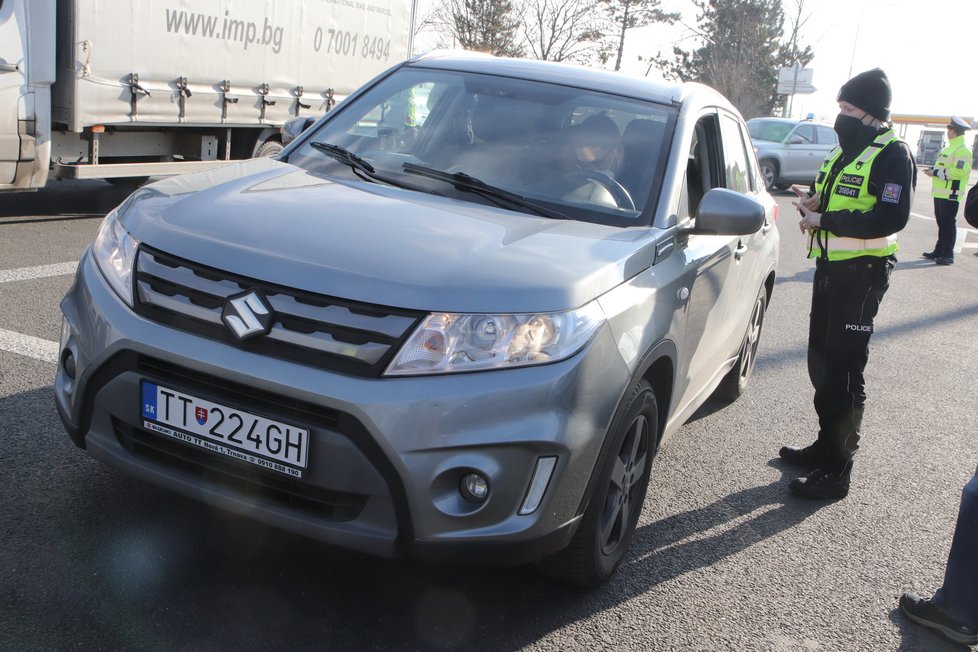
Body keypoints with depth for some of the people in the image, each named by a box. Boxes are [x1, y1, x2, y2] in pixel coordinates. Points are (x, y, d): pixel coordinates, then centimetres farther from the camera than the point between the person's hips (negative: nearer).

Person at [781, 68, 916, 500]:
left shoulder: (892, 155, -12)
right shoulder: (845, 151, 15)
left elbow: (890, 219, -24)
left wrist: (824, 220, -22)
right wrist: (815, 202, 1)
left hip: (862, 273, -9)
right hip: (831, 266, 9)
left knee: (843, 372, -7)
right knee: (821, 362, 16)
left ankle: (836, 472, 1)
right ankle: (826, 447, 31)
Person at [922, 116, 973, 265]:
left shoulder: (962, 151, -14)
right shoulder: (949, 148, 18)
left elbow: (958, 172, -24)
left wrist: (936, 172, -19)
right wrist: (933, 171, 8)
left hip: (951, 195, -10)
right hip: (941, 193, 10)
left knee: (948, 224, -6)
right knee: (942, 224, 16)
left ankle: (948, 255, -2)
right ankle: (939, 252, 24)